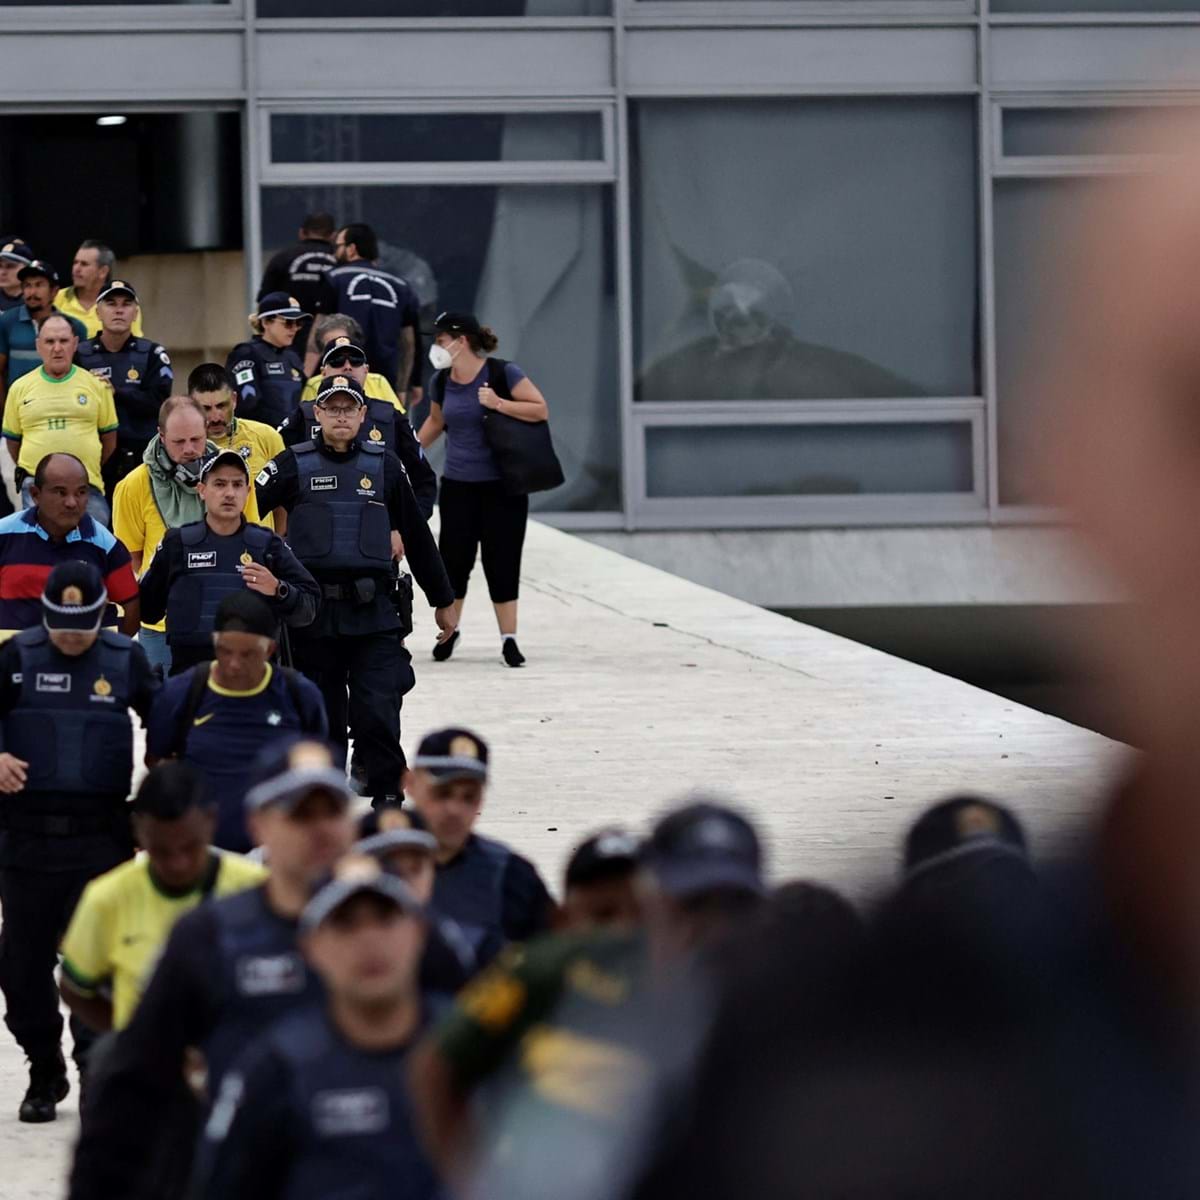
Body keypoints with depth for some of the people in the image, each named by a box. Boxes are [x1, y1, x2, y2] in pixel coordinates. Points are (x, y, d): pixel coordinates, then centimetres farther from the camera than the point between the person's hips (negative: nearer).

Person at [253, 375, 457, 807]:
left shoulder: (385, 466, 9)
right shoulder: (294, 465, 4)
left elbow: (417, 535, 16)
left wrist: (441, 599, 21)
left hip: (372, 613, 0)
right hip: (313, 614, 0)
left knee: (378, 714, -8)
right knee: (322, 719, 7)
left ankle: (388, 797, -1)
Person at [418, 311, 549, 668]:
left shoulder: (503, 374, -10)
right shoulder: (442, 382, 4)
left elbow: (540, 409, -12)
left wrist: (498, 403, -21)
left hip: (502, 486, -4)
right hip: (458, 486, 4)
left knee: (502, 562, -3)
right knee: (454, 559, 3)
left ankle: (508, 638, 5)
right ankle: (449, 632, 21)